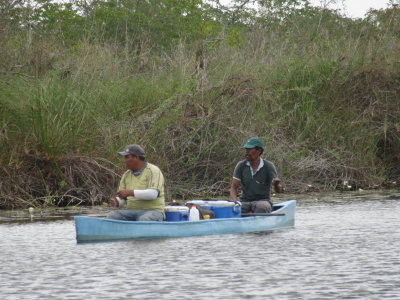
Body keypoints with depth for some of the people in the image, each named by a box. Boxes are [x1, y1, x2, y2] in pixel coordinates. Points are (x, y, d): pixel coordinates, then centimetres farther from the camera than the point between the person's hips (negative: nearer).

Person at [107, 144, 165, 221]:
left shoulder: (153, 171, -7)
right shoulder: (126, 175, 13)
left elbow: (153, 194, -21)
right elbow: (121, 198, 13)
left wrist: (130, 192, -26)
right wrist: (116, 202, -12)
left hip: (152, 211, -6)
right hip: (132, 211, 6)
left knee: (144, 220, -39)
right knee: (111, 216, -20)